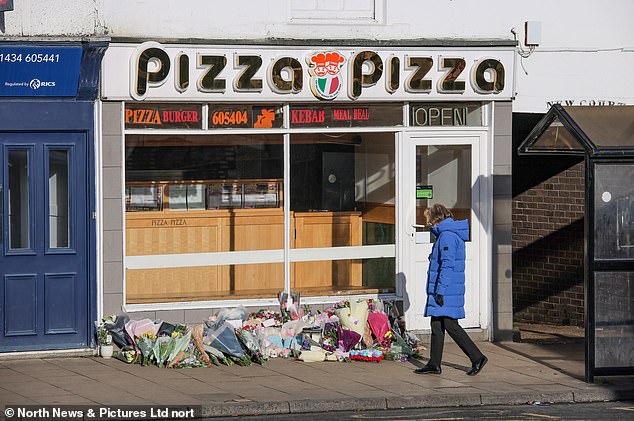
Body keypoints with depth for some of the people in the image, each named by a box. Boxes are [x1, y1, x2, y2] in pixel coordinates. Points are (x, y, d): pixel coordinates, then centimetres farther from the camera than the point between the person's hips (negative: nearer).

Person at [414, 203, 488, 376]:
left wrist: (440, 290, -22)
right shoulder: (454, 235, 18)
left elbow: (447, 265, -21)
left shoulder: (447, 236, -14)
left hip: (447, 290, -10)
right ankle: (434, 364, 13)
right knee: (436, 325, 10)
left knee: (450, 325, -10)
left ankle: (477, 358, -6)